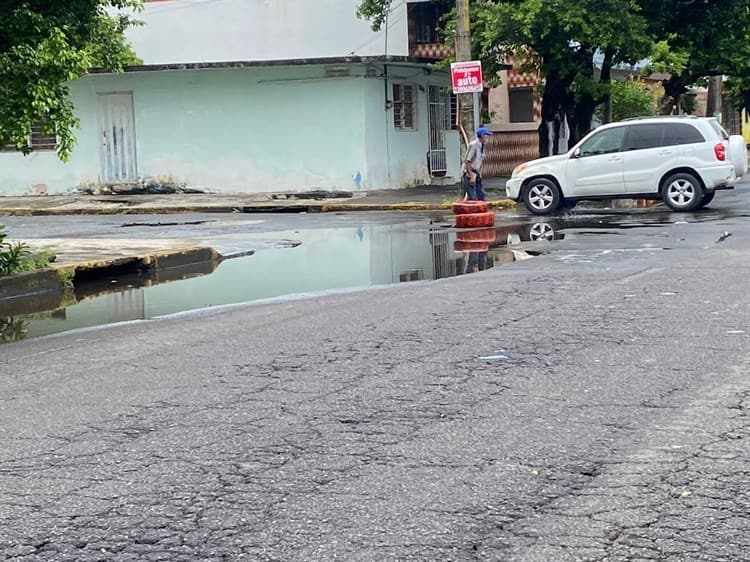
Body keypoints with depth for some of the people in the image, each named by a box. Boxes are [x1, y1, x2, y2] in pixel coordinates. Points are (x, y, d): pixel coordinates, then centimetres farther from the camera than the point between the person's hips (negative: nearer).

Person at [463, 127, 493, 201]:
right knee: (472, 198, -13)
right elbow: (467, 162, -20)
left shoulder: (482, 146, 9)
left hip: (477, 174, 9)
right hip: (470, 173, -9)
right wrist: (471, 176, -22)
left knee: (481, 196, 9)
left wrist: (480, 174, 14)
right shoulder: (473, 145, -18)